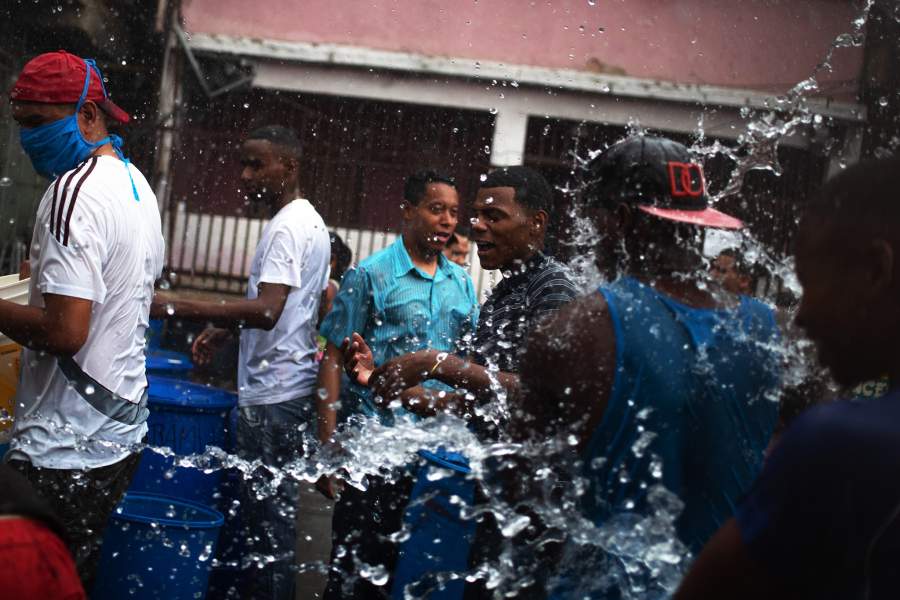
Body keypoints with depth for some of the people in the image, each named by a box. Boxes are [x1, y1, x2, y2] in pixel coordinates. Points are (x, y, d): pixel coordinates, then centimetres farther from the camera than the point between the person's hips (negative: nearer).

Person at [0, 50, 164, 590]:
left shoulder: (75, 191, -17)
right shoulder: (137, 184, 12)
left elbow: (64, 332, -24)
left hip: (66, 449, -10)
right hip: (122, 429, 10)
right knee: (82, 575, 16)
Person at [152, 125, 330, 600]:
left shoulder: (287, 227, -15)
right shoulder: (310, 222, 17)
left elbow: (267, 310, -28)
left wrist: (178, 308, -30)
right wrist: (227, 328, 20)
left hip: (273, 394, -11)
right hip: (289, 387, 11)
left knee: (266, 512, -4)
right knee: (272, 508, 17)